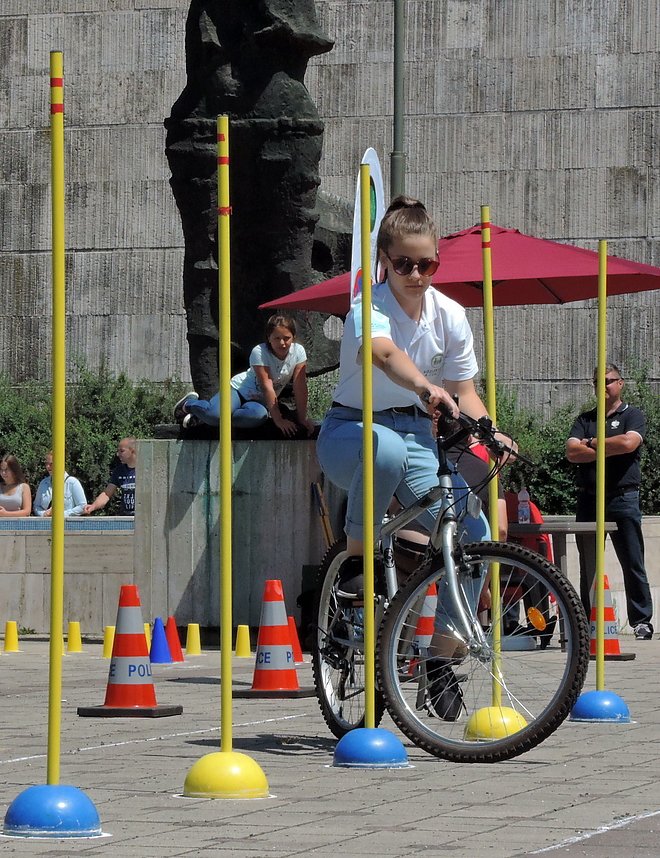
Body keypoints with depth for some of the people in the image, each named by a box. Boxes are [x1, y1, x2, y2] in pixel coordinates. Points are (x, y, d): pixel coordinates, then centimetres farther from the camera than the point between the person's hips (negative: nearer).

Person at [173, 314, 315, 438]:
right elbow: (267, 387, -26)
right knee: (214, 415, -33)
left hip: (260, 400, 3)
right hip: (240, 388, -3)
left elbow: (300, 387, -13)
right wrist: (278, 420, -29)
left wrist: (302, 419, -18)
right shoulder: (259, 352, -23)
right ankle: (189, 404, 5)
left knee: (259, 415, -36)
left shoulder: (298, 351, -13)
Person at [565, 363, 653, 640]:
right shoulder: (585, 420, 16)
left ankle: (641, 621, 0)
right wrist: (609, 449, -8)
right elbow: (572, 453, 0)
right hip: (589, 500, 3)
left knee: (633, 564, -4)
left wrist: (591, 443, -2)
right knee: (588, 567, 4)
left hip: (623, 499, -3)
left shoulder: (633, 416, 7)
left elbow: (628, 443, -14)